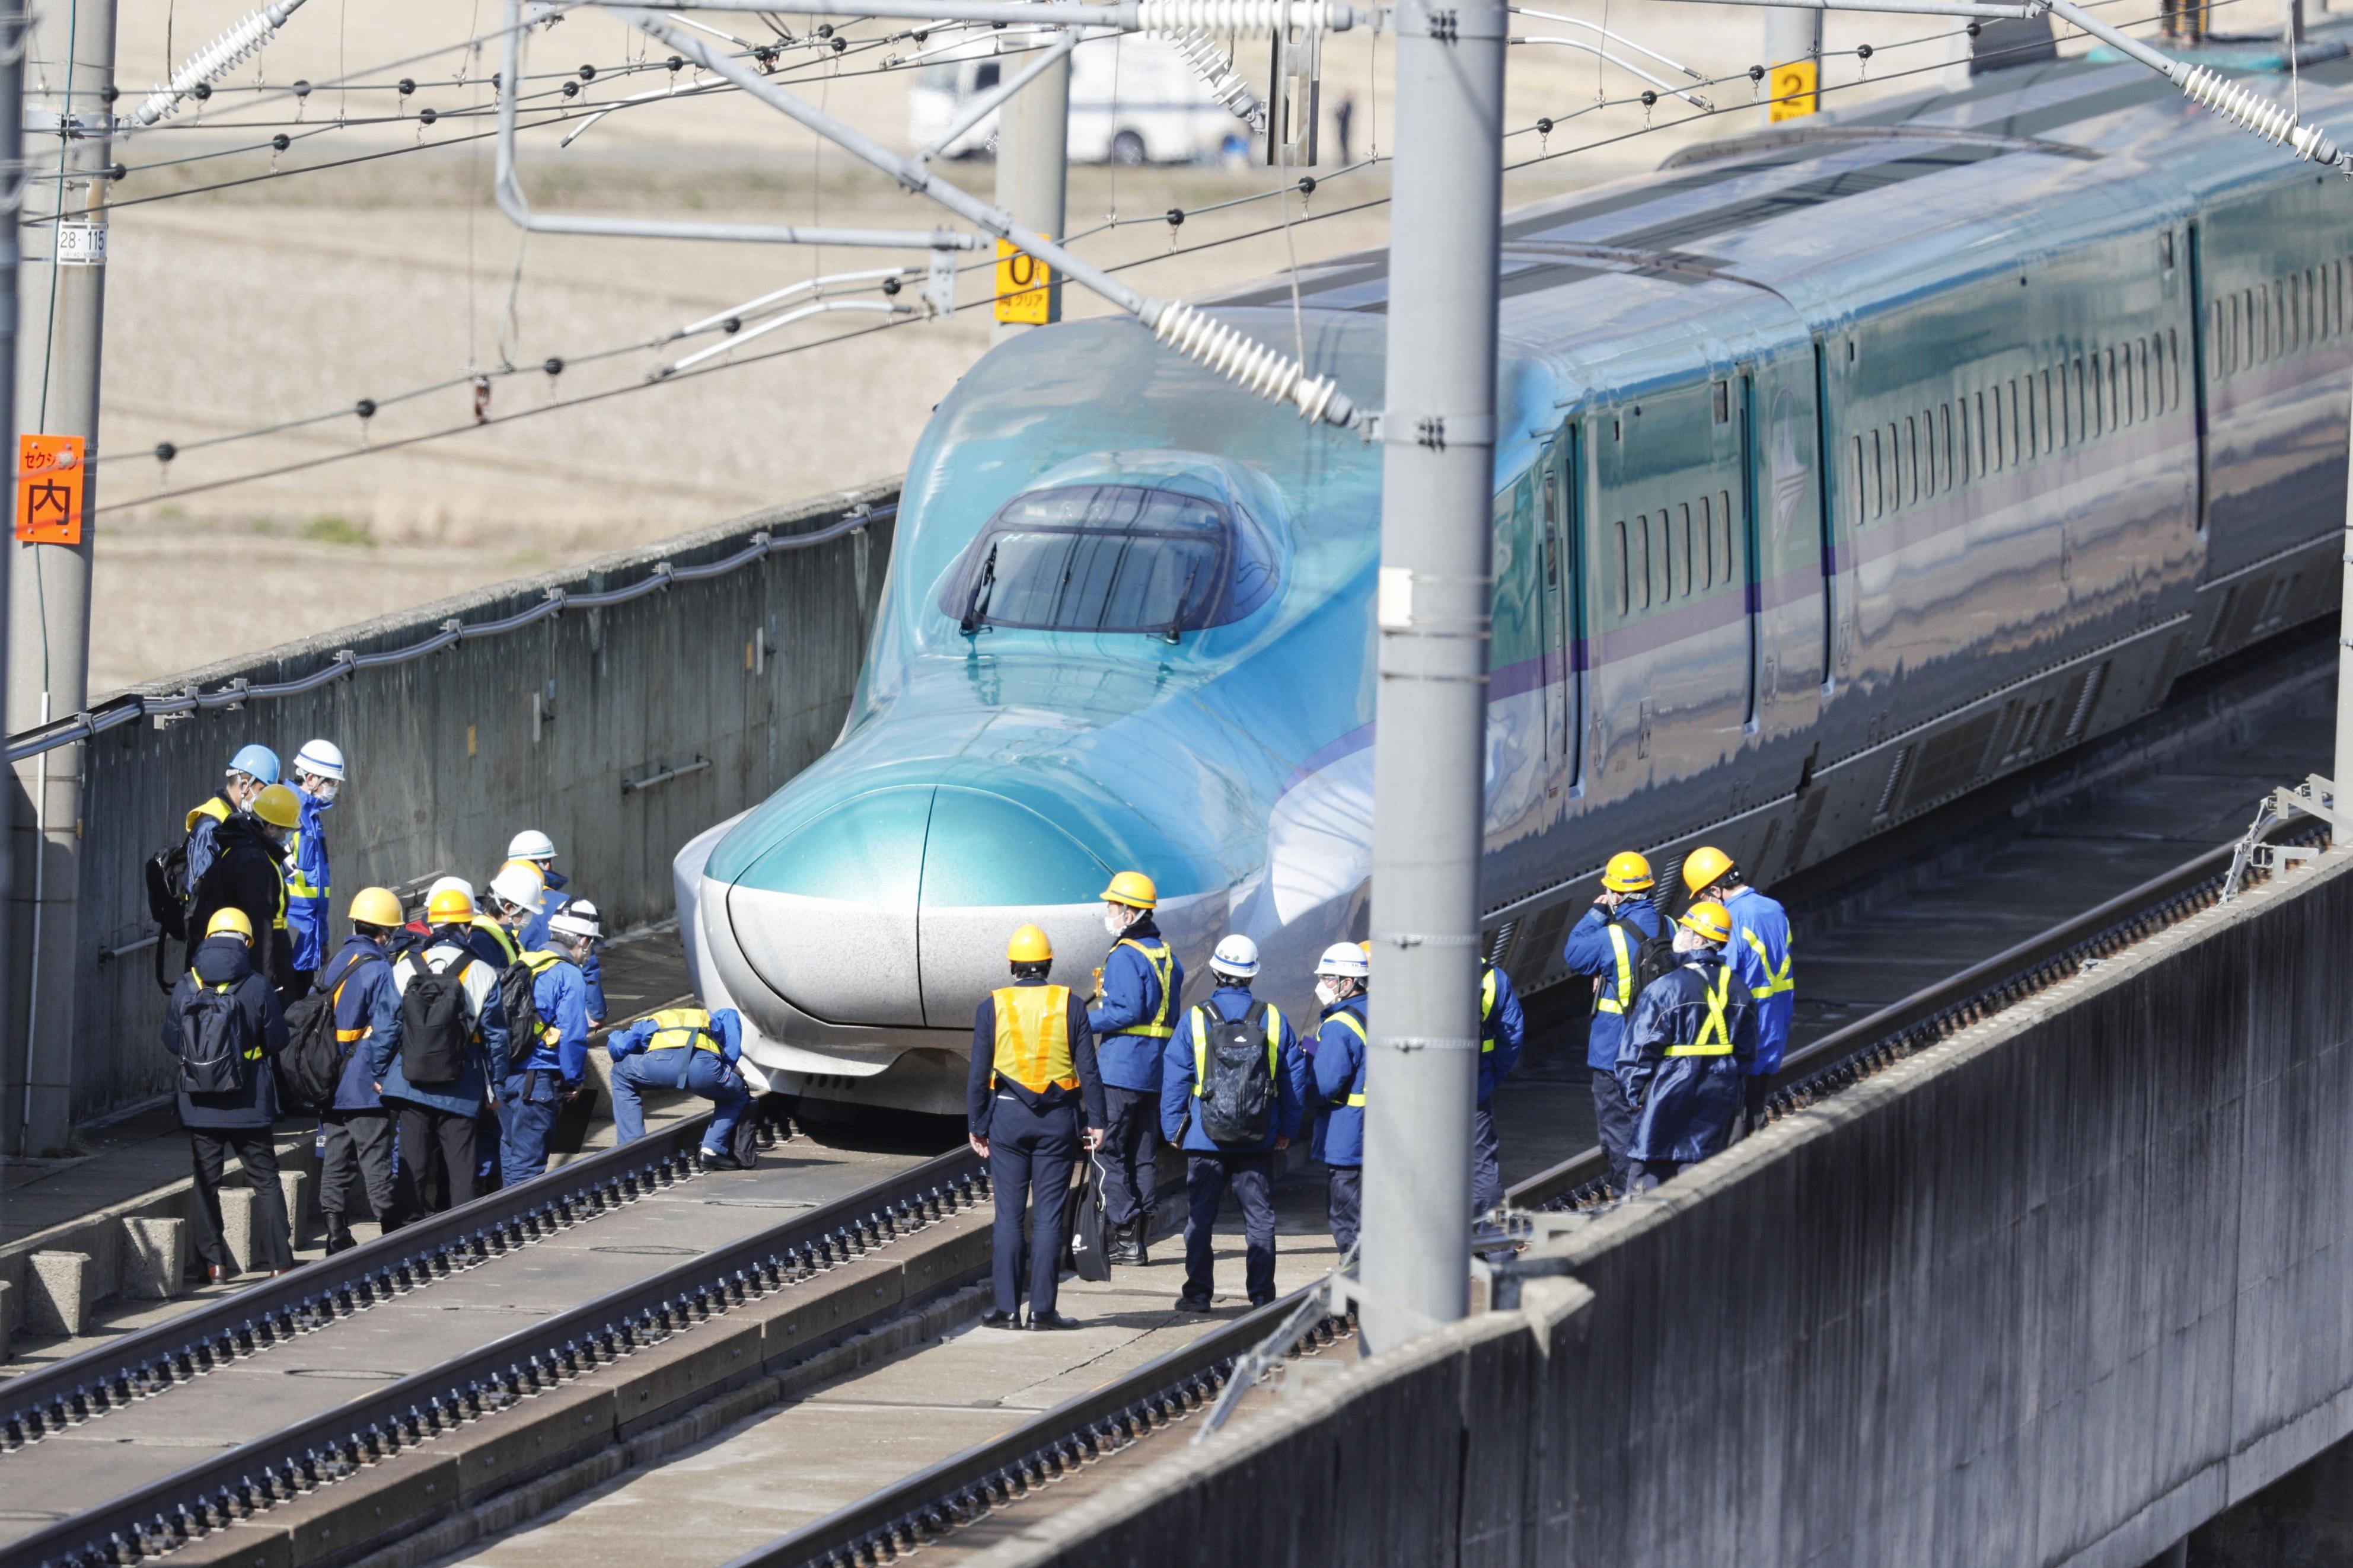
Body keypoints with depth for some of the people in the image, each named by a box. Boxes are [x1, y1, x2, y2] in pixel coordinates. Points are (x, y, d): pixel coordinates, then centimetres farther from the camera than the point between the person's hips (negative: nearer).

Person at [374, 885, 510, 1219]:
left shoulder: (404, 970, -2)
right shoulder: (482, 975, -4)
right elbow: (495, 1034, 0)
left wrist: (379, 1073, 9)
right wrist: (496, 1084, 9)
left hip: (410, 1085, 1)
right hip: (461, 1090, -1)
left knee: (412, 1165, 6)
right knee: (461, 1166, 5)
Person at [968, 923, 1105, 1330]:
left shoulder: (993, 1006, -2)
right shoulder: (1069, 1004, -1)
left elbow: (979, 1072, -1)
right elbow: (1088, 1069, -2)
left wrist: (976, 1125, 5)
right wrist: (1096, 1121, 4)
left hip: (1008, 1116, 0)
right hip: (1058, 1120, 0)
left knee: (1009, 1215, 4)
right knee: (1049, 1216, 2)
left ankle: (1007, 1308, 1)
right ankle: (1043, 1309, -1)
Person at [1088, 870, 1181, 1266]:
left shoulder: (1125, 956, -13)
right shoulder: (1166, 955, 14)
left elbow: (1128, 1012, -20)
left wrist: (1083, 1022, -10)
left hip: (1122, 1069, -9)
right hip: (1157, 1070, 9)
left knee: (1107, 1149, -4)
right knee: (1143, 1153, 11)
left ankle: (1125, 1236, -8)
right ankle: (1140, 1237, 11)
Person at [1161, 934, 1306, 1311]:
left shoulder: (1194, 1019, -5)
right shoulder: (1273, 1019, 0)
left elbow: (1174, 1079, -3)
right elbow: (1295, 1077, 5)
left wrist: (1173, 1129, 6)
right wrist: (1287, 1129, 14)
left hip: (1205, 1139, -2)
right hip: (1259, 1140, 2)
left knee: (1200, 1216, 6)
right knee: (1259, 1216, 8)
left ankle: (1198, 1292, 4)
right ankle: (1262, 1293, 8)